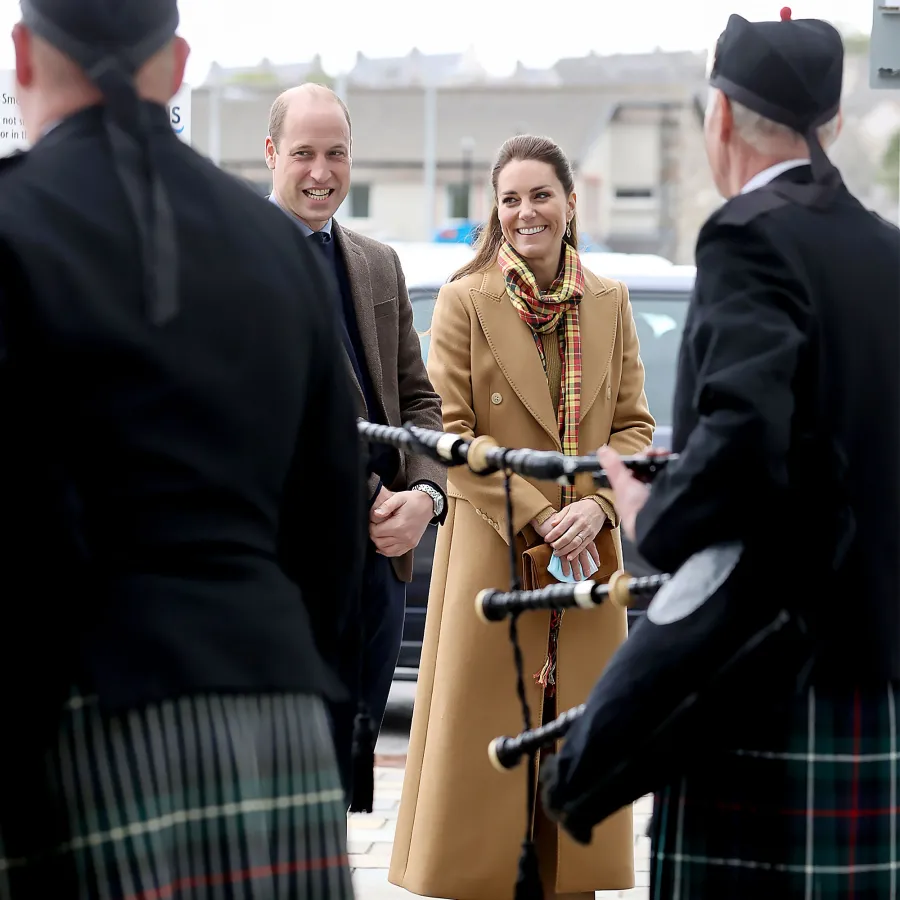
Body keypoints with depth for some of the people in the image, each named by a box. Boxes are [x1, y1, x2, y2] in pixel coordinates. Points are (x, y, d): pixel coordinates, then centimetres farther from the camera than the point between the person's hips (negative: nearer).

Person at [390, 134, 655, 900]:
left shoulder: (610, 303, 8)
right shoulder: (464, 301, -3)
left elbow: (634, 425, 8)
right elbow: (452, 435, -6)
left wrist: (595, 506, -10)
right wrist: (537, 519, -14)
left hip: (586, 564, 3)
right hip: (492, 557, -3)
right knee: (482, 746, -1)